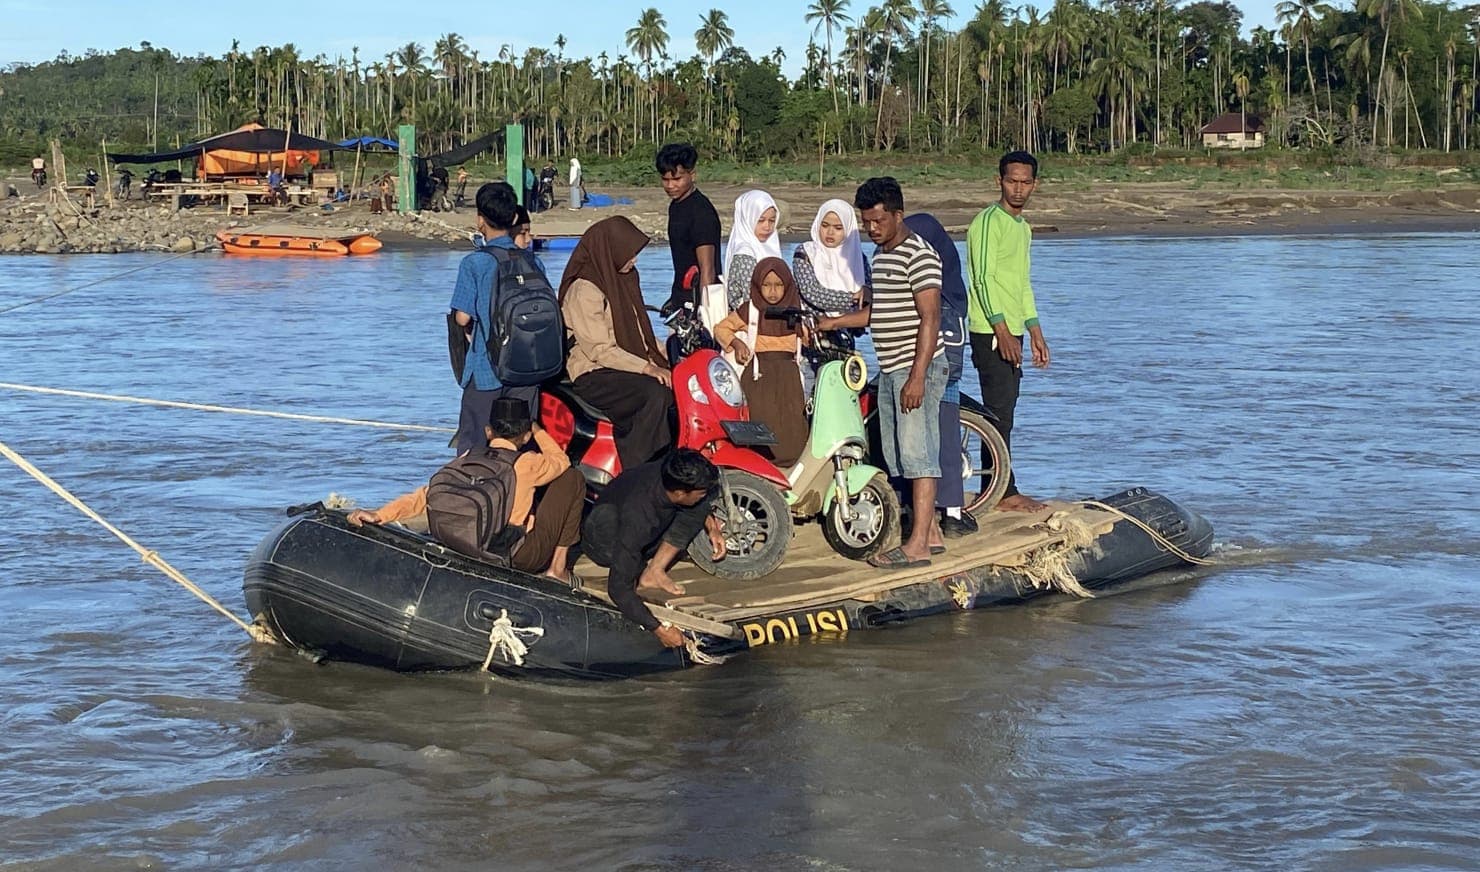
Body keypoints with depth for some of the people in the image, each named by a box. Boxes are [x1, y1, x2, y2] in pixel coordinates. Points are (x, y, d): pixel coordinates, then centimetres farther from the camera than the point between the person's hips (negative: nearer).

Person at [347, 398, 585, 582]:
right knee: (572, 478, 8)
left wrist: (379, 515, -11)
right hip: (522, 559, -6)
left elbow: (428, 493, -8)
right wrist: (538, 430, 26)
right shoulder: (527, 464, -11)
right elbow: (560, 461, 11)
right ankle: (558, 568, 7)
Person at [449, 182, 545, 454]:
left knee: (473, 445, 4)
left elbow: (463, 317, -13)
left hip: (486, 368, -4)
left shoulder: (474, 263, -10)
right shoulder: (533, 262, 2)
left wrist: (471, 331, 8)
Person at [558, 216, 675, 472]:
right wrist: (647, 368, -23)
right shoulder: (584, 290, -14)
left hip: (630, 365, 8)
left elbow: (640, 329, 23)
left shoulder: (625, 280, 15)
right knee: (655, 395, -31)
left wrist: (663, 355, 6)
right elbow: (599, 349, -19)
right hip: (593, 376, -8)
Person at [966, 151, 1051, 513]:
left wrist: (1035, 333, 23)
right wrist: (1000, 328, -23)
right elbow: (984, 277, -17)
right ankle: (1005, 492, -6)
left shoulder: (1022, 227, 20)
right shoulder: (989, 221, -10)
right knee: (999, 413, -8)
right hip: (991, 333, -9)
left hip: (1010, 333, 9)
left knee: (1003, 412, 9)